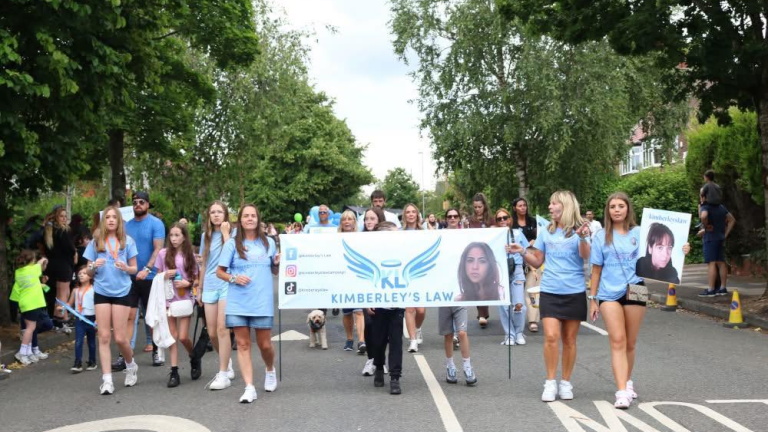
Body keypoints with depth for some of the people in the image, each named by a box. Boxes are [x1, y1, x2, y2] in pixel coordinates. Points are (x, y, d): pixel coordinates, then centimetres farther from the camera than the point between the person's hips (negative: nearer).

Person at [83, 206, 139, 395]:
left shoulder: (127, 241, 3)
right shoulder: (95, 242, 6)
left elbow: (134, 268, 7)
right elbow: (89, 272, 9)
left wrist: (125, 268, -15)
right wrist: (93, 266, -13)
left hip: (122, 292, -1)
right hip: (101, 292, 1)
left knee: (120, 338, -2)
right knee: (104, 337, -2)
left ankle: (131, 366, 26)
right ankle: (107, 380, 1)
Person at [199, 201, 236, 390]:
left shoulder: (232, 233, 0)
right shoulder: (206, 236, 14)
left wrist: (225, 233, -14)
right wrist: (200, 289, 19)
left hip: (226, 285, -5)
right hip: (209, 287, 5)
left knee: (222, 329, -12)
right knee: (212, 333, 5)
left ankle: (223, 374, -6)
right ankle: (227, 365, 27)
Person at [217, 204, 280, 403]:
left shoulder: (268, 242, 10)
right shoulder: (232, 244, 4)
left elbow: (275, 271, 17)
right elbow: (219, 272, 6)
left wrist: (278, 263, -4)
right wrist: (234, 278, -13)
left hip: (262, 302, 0)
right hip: (237, 303, 0)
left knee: (265, 344, 3)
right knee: (243, 344, -1)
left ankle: (270, 371, 34)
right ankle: (249, 388, 2)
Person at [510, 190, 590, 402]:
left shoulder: (579, 230, -3)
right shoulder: (546, 232, 8)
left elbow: (585, 256, -17)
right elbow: (537, 261, 13)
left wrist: (583, 237, -35)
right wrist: (522, 252, -4)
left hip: (574, 293, -2)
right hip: (550, 292, 2)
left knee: (569, 340, 7)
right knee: (551, 336, -10)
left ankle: (566, 383, 19)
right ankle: (550, 383, 0)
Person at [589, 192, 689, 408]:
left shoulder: (640, 233, 6)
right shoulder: (601, 236, 6)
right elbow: (596, 270, 8)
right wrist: (592, 299, 7)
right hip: (609, 293, -1)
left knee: (630, 343, 10)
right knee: (618, 341, -10)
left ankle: (627, 382, 31)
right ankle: (622, 392, -14)